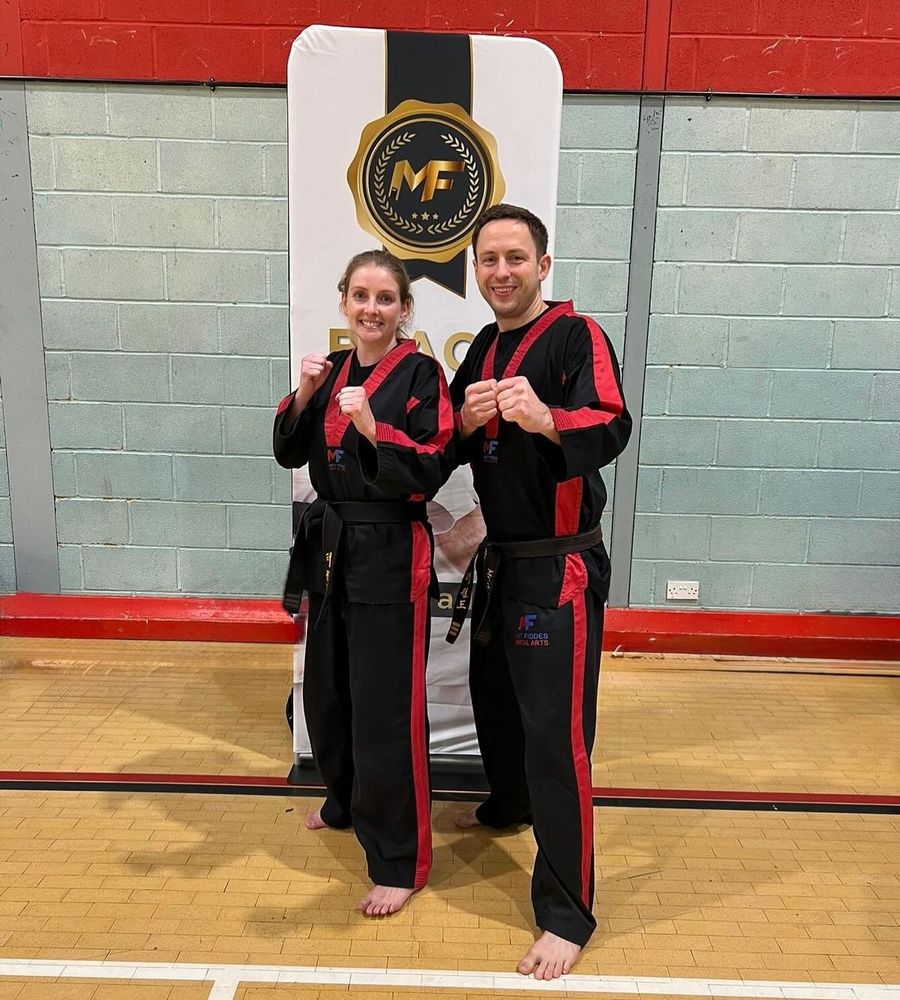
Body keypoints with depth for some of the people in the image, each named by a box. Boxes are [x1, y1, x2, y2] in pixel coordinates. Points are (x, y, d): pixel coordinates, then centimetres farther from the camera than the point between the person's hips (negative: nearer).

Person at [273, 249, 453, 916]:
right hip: (331, 547, 7)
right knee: (327, 692, 20)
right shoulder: (332, 370, 9)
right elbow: (290, 453, 9)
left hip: (390, 554, -7)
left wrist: (372, 428, -28)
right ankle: (347, 803, 45)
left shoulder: (421, 375, -10)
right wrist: (304, 395, -6)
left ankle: (400, 862, 14)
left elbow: (429, 474, -16)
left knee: (385, 708, -3)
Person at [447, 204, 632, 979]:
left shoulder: (577, 335, -12)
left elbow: (612, 428, -28)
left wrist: (545, 419, -47)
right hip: (500, 560, 8)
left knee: (555, 732, -7)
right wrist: (465, 422, -10)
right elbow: (447, 451, 12)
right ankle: (510, 804, 50)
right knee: (495, 696, 22)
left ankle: (568, 911, 8)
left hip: (561, 566, -7)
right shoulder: (482, 350, 11)